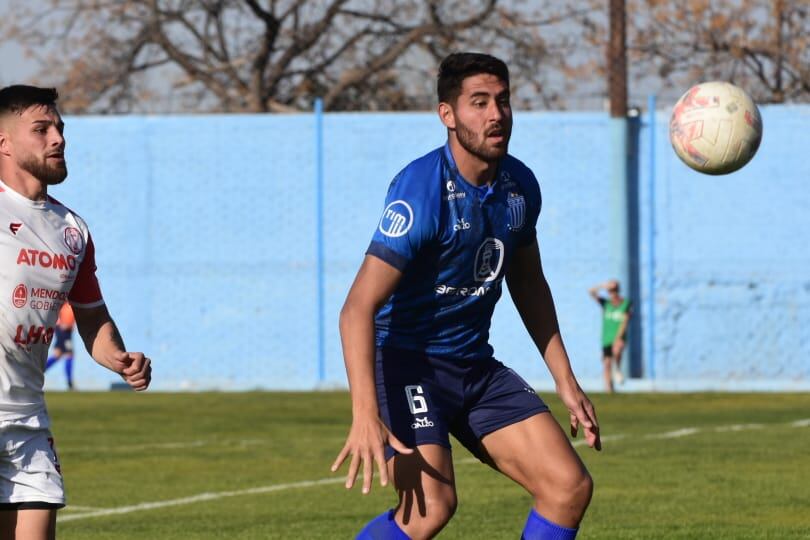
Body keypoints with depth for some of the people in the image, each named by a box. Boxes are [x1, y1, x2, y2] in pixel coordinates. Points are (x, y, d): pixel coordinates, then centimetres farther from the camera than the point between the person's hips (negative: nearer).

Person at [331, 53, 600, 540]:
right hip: (404, 359, -7)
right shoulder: (423, 191, -22)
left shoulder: (520, 186, 2)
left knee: (571, 486, -3)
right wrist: (365, 416, -38)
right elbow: (359, 308, -28)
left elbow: (528, 285, 20)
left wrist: (565, 380, 18)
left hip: (475, 366, 7)